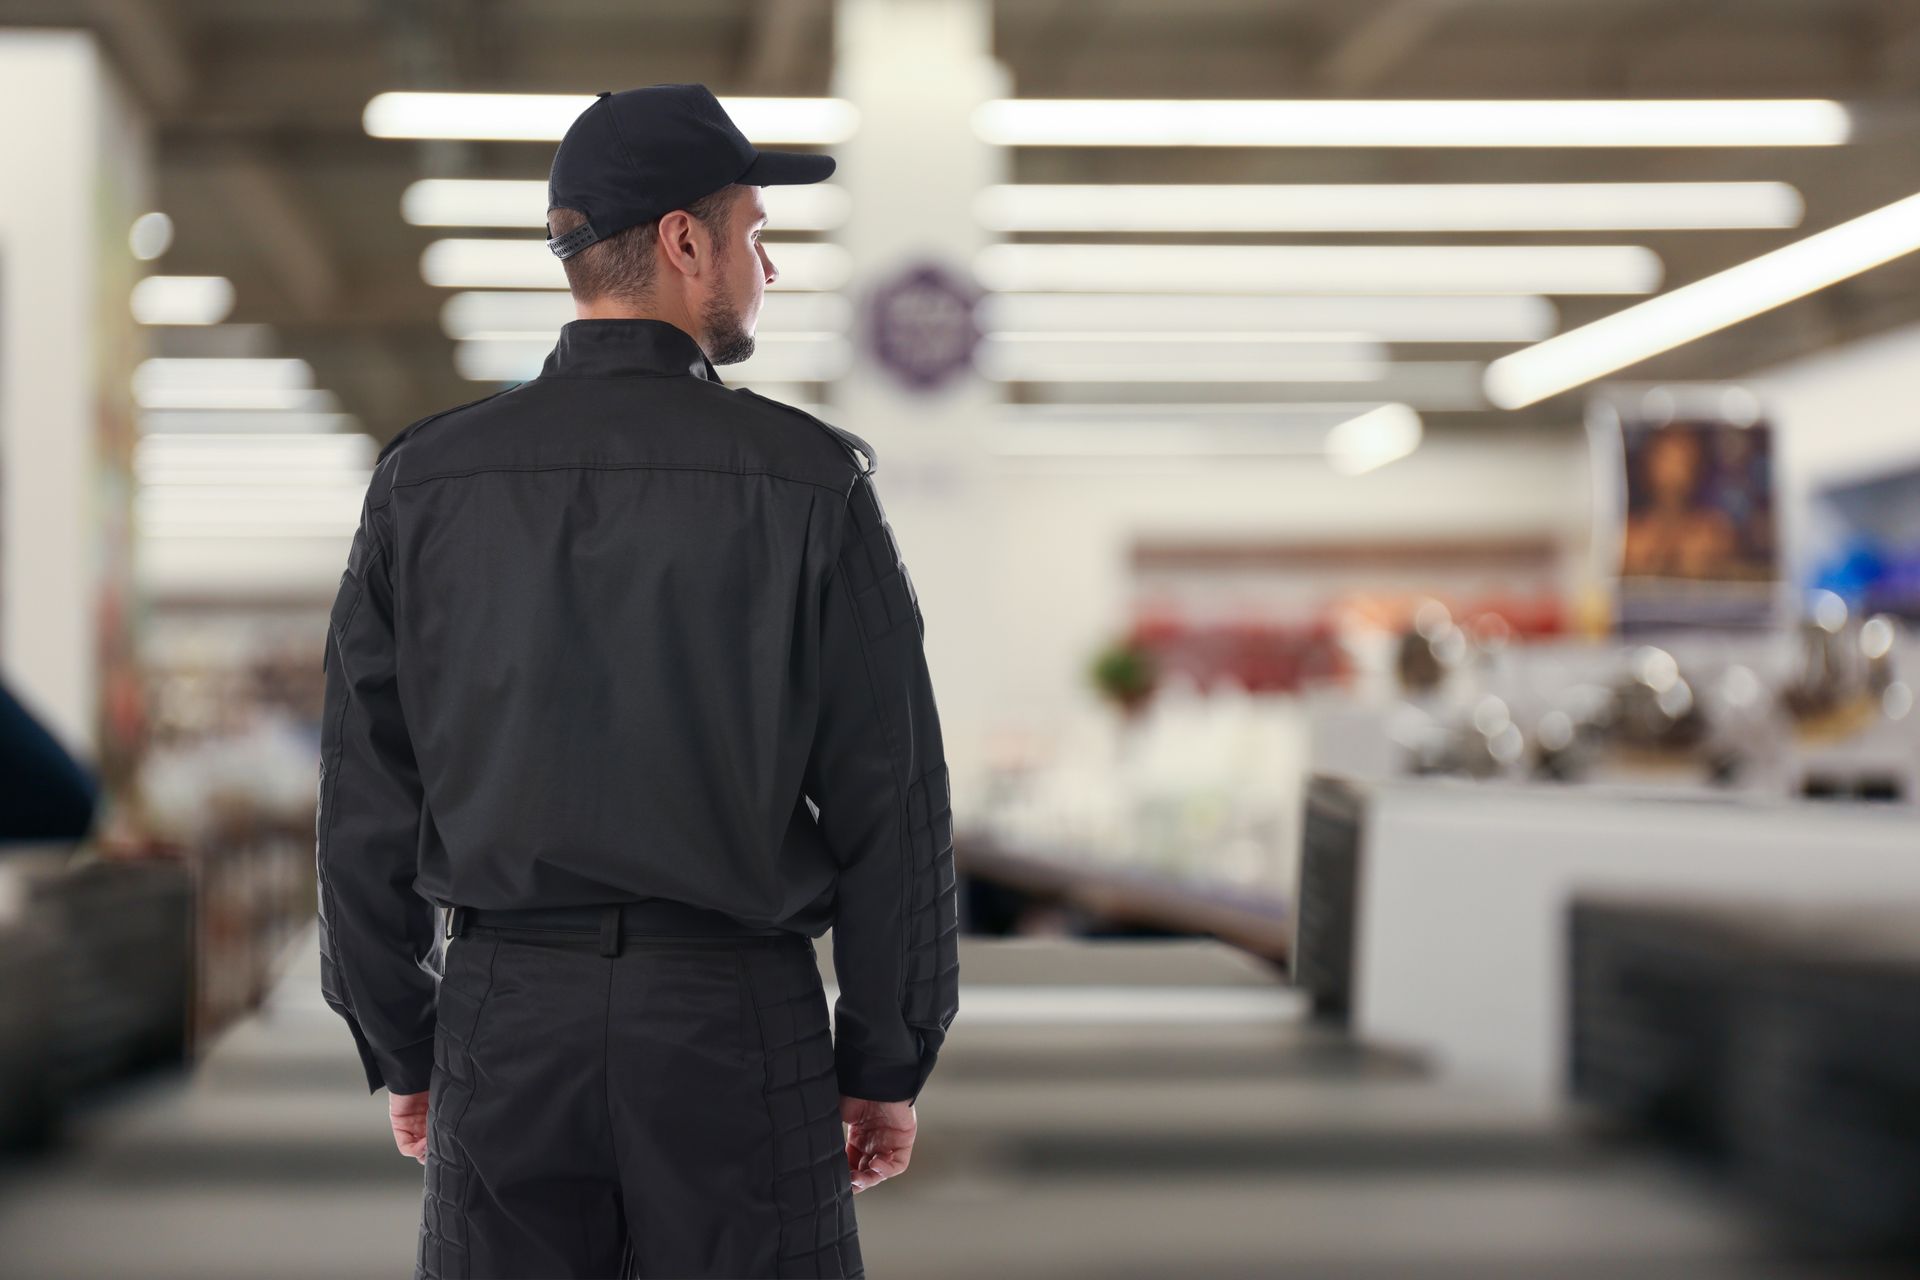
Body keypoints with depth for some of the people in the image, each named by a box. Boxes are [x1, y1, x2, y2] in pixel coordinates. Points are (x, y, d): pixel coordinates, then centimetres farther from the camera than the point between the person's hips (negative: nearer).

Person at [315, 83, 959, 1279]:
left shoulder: (427, 478, 1)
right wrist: (888, 1062, 4)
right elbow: (890, 799, -5)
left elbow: (367, 798, 3)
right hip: (734, 1008, -2)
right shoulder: (809, 480, -6)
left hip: (506, 1012, 2)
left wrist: (401, 1048, 13)